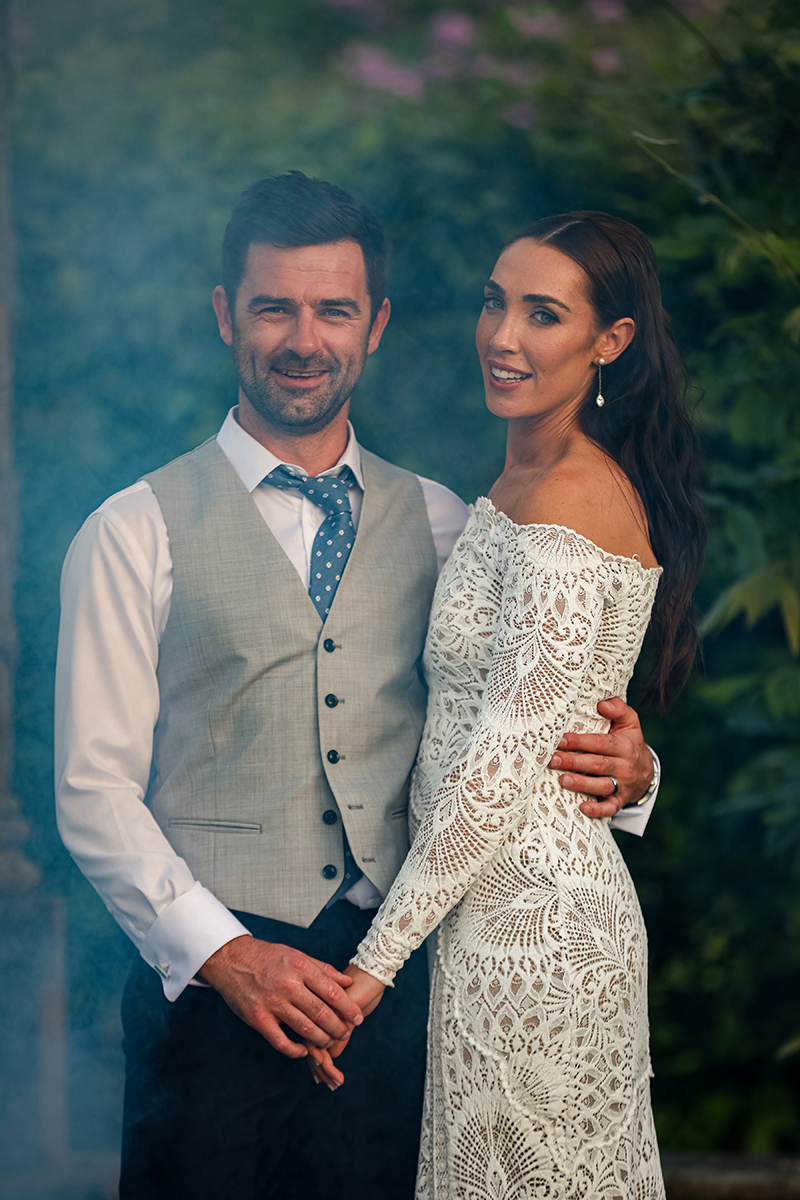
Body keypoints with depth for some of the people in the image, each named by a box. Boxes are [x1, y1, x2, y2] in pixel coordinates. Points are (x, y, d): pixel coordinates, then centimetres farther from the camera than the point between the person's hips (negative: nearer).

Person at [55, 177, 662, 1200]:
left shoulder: (440, 525, 12)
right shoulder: (135, 534, 2)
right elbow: (95, 789, -3)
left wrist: (620, 773, -8)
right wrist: (224, 952, -14)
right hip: (210, 984, -2)